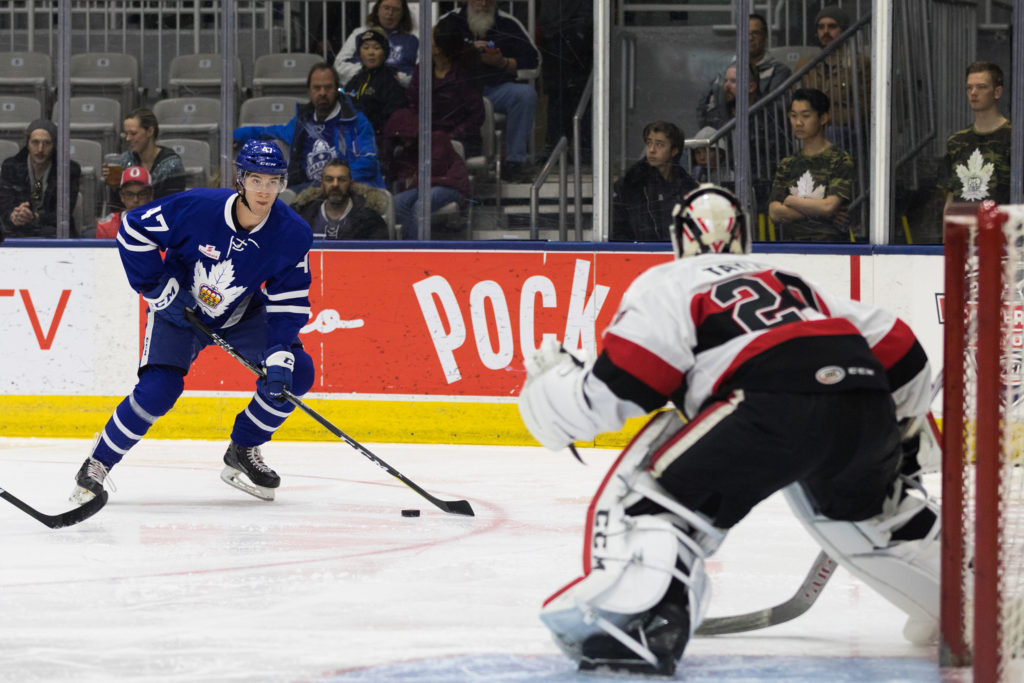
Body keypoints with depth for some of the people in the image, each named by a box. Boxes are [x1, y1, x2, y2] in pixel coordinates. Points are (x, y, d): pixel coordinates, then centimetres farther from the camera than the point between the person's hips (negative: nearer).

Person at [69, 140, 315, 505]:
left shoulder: (293, 233, -20)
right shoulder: (197, 207, -29)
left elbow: (290, 303, -15)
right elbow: (133, 230, -17)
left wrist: (279, 356, -27)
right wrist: (158, 289, -17)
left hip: (242, 313, 4)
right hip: (178, 307, -4)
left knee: (296, 373, -13)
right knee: (159, 389, -23)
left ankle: (243, 452, 8)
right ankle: (97, 464, -3)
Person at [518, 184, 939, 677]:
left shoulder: (667, 285, 18)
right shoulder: (793, 281, 36)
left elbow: (608, 392, 5)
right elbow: (900, 352, 33)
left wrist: (551, 377, 25)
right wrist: (897, 442, 45)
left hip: (775, 406, -6)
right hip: (867, 411, 6)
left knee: (647, 489, 1)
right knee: (862, 510, 36)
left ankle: (638, 619, -22)